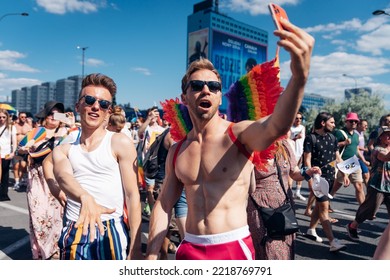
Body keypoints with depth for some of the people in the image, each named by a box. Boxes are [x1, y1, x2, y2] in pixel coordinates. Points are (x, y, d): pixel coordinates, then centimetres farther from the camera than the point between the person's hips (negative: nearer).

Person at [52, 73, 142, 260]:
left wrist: (135, 248, -10)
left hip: (112, 232, -3)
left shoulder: (120, 143, -1)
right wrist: (85, 198, -37)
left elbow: (132, 195, -4)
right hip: (73, 234, 3)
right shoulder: (62, 150, 9)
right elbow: (63, 176, -14)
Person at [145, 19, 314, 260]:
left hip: (233, 248, -4)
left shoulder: (239, 134, -12)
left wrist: (299, 77, -53)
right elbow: (163, 205, 6)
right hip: (189, 249, 4)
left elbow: (276, 126, -34)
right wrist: (151, 258, 2)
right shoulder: (176, 151, 3)